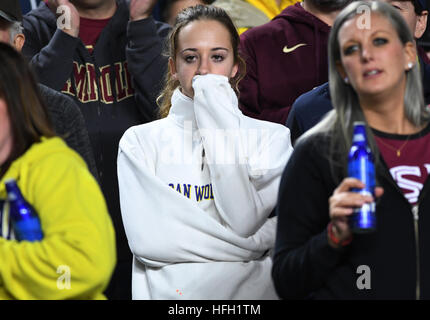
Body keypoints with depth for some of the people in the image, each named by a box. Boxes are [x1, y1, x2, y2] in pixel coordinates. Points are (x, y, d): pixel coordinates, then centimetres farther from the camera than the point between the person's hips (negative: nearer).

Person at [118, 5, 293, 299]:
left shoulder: (272, 137, 8)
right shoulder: (140, 140, 7)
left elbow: (243, 221, -7)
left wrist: (221, 127, -5)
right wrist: (257, 240, -5)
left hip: (249, 290, 1)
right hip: (168, 292, -1)